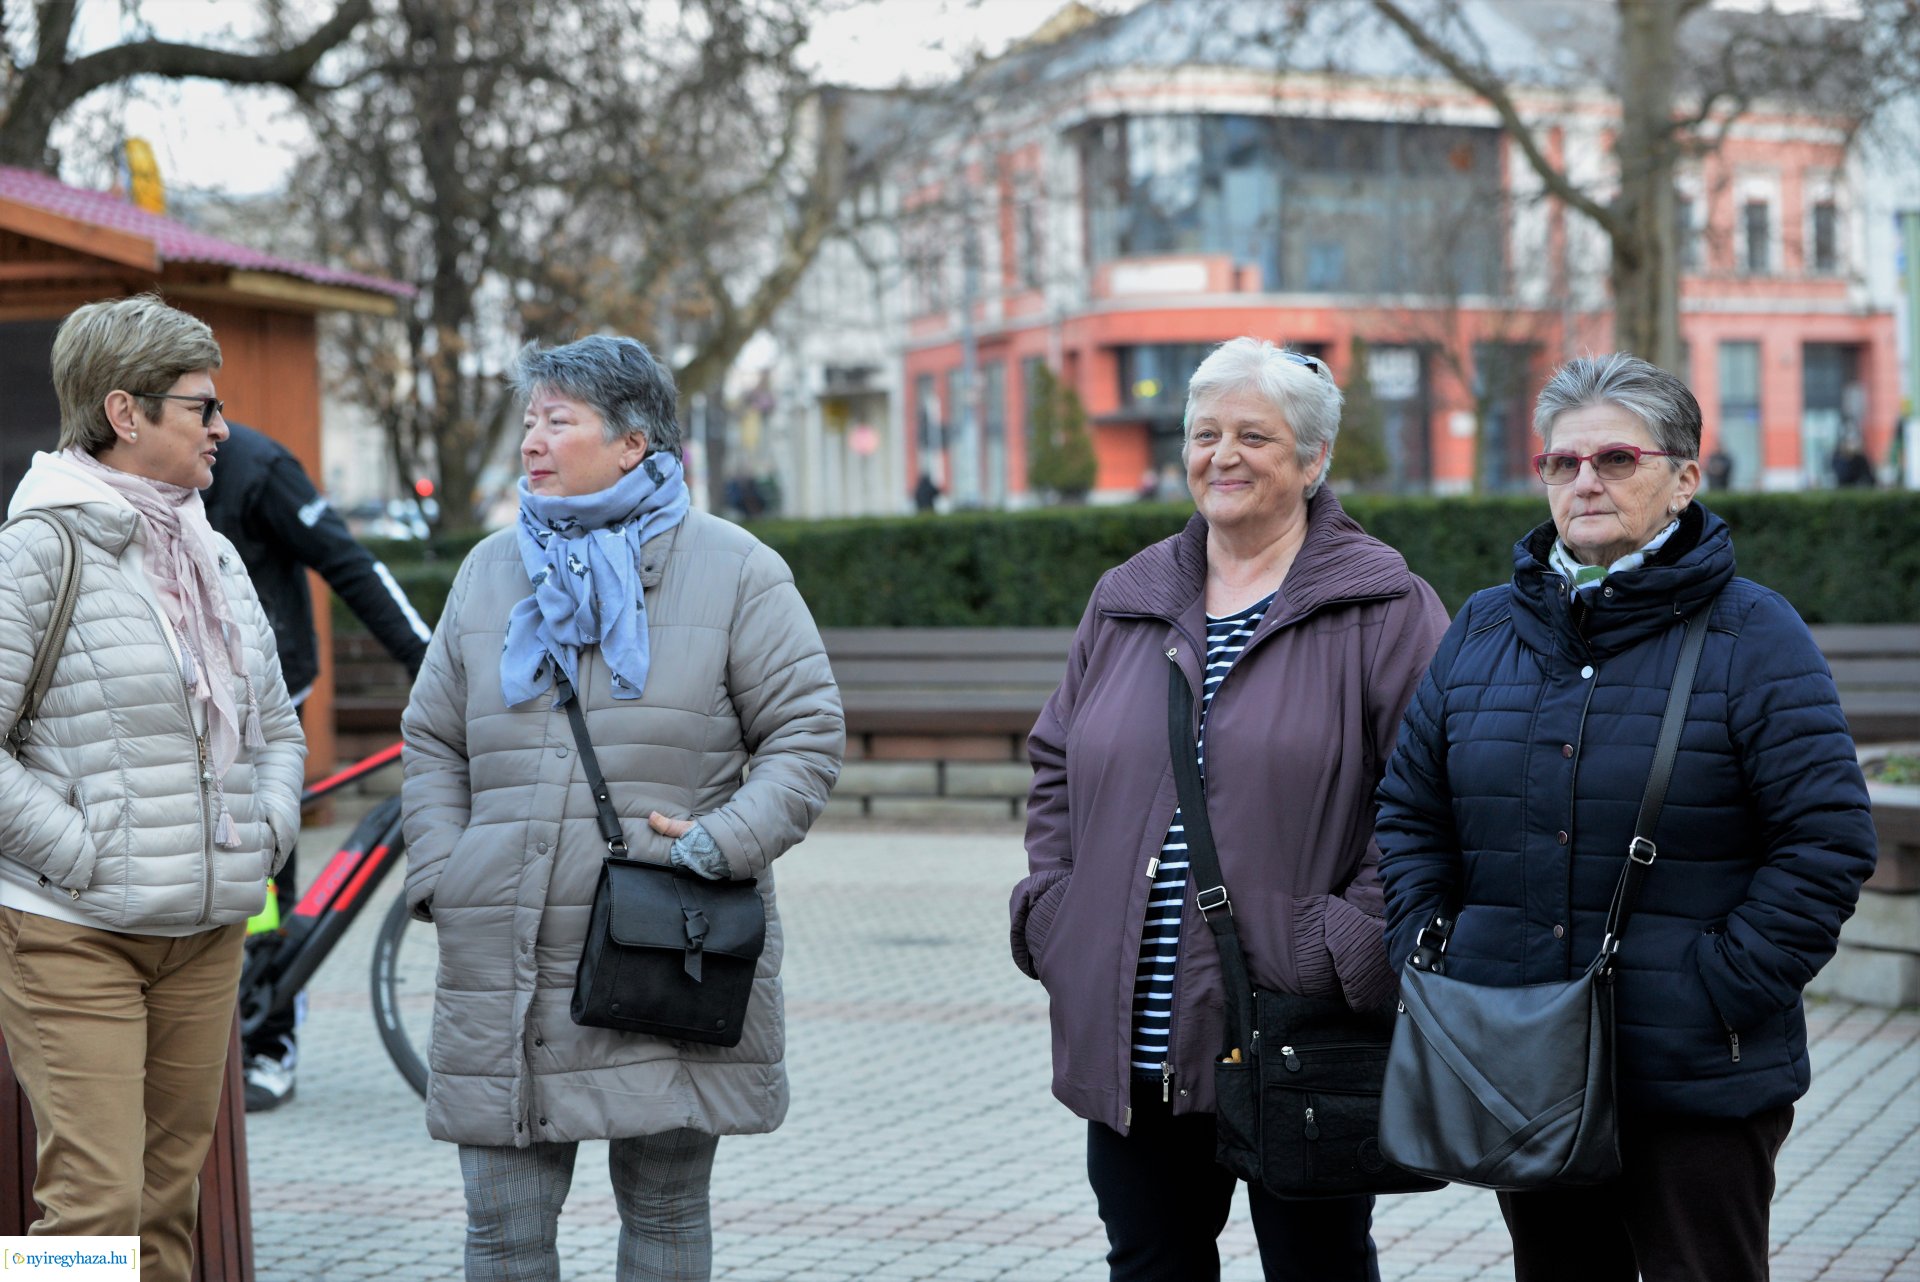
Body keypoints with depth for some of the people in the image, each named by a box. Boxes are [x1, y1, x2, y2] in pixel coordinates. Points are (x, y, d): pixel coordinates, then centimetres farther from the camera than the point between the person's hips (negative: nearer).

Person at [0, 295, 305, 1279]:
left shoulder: (214, 556, 15)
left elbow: (277, 726, 24)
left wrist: (266, 830, 8)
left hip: (206, 935, 7)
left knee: (169, 1199, 11)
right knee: (98, 1203, -11)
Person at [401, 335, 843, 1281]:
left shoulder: (732, 570, 2)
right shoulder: (490, 572, 14)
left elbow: (807, 731, 0)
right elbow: (433, 743, 18)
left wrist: (726, 843, -14)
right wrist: (440, 878, 3)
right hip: (505, 970, 3)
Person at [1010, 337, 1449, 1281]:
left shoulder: (1383, 610, -4)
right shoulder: (1125, 603, 13)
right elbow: (1057, 765, 20)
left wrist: (1358, 939, -16)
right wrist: (1053, 904, 8)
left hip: (1300, 1046, -5)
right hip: (1131, 1039, 5)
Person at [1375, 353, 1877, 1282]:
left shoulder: (1751, 635, -4)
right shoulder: (1483, 630, 10)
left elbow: (1828, 840, -9)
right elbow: (1410, 817, 14)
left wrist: (1724, 989, -14)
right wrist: (1427, 968, 2)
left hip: (1698, 1079, -4)